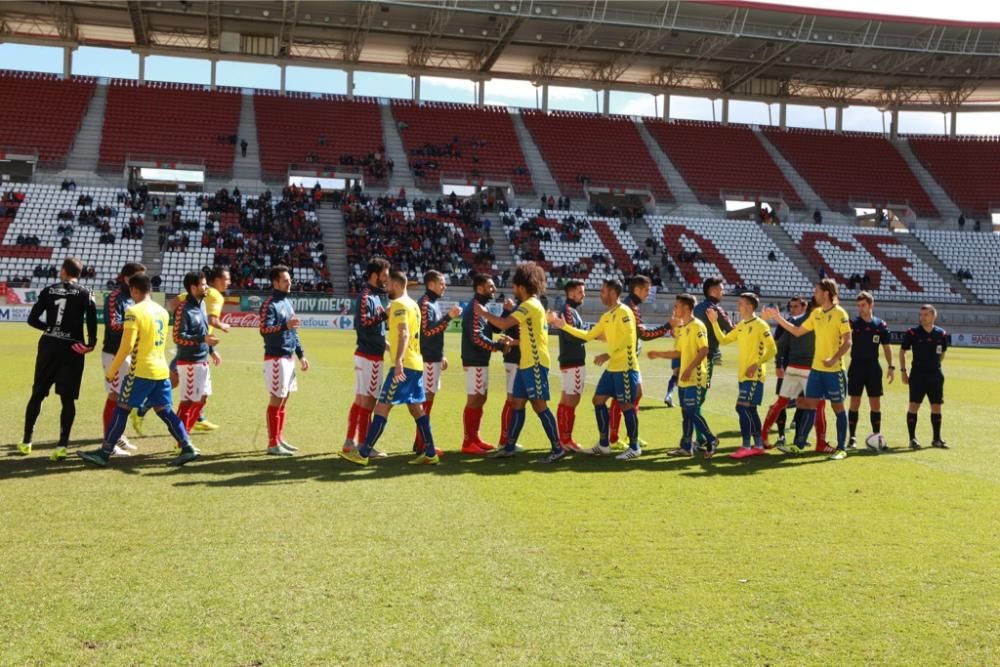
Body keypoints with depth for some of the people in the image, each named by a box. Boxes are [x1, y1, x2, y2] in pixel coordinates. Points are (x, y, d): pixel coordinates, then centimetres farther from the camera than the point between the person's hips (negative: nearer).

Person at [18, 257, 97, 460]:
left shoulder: (49, 291, 5)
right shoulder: (84, 293, -2)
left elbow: (32, 319, 3)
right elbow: (91, 316, -19)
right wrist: (91, 343, -11)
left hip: (48, 347, 2)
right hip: (72, 349, -2)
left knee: (37, 394, 15)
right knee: (67, 399, 1)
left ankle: (26, 441, 22)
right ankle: (62, 446, -7)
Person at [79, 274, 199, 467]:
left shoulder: (134, 311, -12)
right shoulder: (162, 311, 11)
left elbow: (126, 346, -14)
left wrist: (111, 371, -6)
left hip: (141, 370, -7)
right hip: (161, 370, 7)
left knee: (122, 409, 2)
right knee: (165, 411, 10)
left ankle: (104, 453, 6)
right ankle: (187, 448, 3)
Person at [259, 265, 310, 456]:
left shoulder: (287, 302, 16)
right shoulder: (269, 304, -11)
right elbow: (264, 329, -24)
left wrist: (301, 354, 20)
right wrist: (284, 326, -39)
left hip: (288, 358, 9)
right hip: (275, 358, -9)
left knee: (283, 400, 13)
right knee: (276, 400, -6)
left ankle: (279, 438, 22)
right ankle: (272, 444, -2)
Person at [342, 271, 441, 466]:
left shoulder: (399, 304, -12)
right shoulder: (412, 304, 17)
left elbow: (404, 334, -26)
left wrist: (399, 360, -35)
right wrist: (391, 347, 37)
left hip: (404, 365, -9)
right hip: (416, 364, 9)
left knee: (382, 406, -7)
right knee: (416, 408, 12)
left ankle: (363, 453, -6)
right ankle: (430, 454, 12)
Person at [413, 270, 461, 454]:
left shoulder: (433, 303, 17)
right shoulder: (425, 304, -13)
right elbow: (427, 331, -23)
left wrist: (441, 356, 21)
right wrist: (448, 317, -27)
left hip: (433, 358, 10)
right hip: (428, 359, -10)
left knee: (427, 400, 12)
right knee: (426, 400, -7)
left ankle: (421, 442, 18)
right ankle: (421, 445, -5)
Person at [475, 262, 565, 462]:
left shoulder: (530, 305, -14)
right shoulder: (532, 305, 17)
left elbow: (503, 324, -23)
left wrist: (483, 312, -11)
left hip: (535, 364, -10)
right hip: (527, 363, 10)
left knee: (539, 405, -8)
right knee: (517, 404, 11)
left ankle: (557, 448, -3)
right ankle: (509, 447, 16)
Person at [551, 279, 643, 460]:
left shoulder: (623, 312, -12)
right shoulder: (606, 317, 15)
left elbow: (629, 340, -20)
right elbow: (588, 335, 19)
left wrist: (608, 355, -18)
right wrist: (564, 326, 16)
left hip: (625, 367, -9)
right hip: (612, 368, 9)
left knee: (626, 405, -4)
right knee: (598, 400, 8)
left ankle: (634, 447, 7)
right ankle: (604, 445, 16)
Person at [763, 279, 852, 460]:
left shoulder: (840, 314, -11)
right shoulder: (816, 313, 9)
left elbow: (847, 342, -13)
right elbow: (797, 331, 17)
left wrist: (834, 359, -24)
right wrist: (778, 318, 12)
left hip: (834, 370, -6)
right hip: (816, 368, 6)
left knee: (838, 407, 3)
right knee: (808, 404, 7)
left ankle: (841, 449, 11)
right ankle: (799, 444, 12)